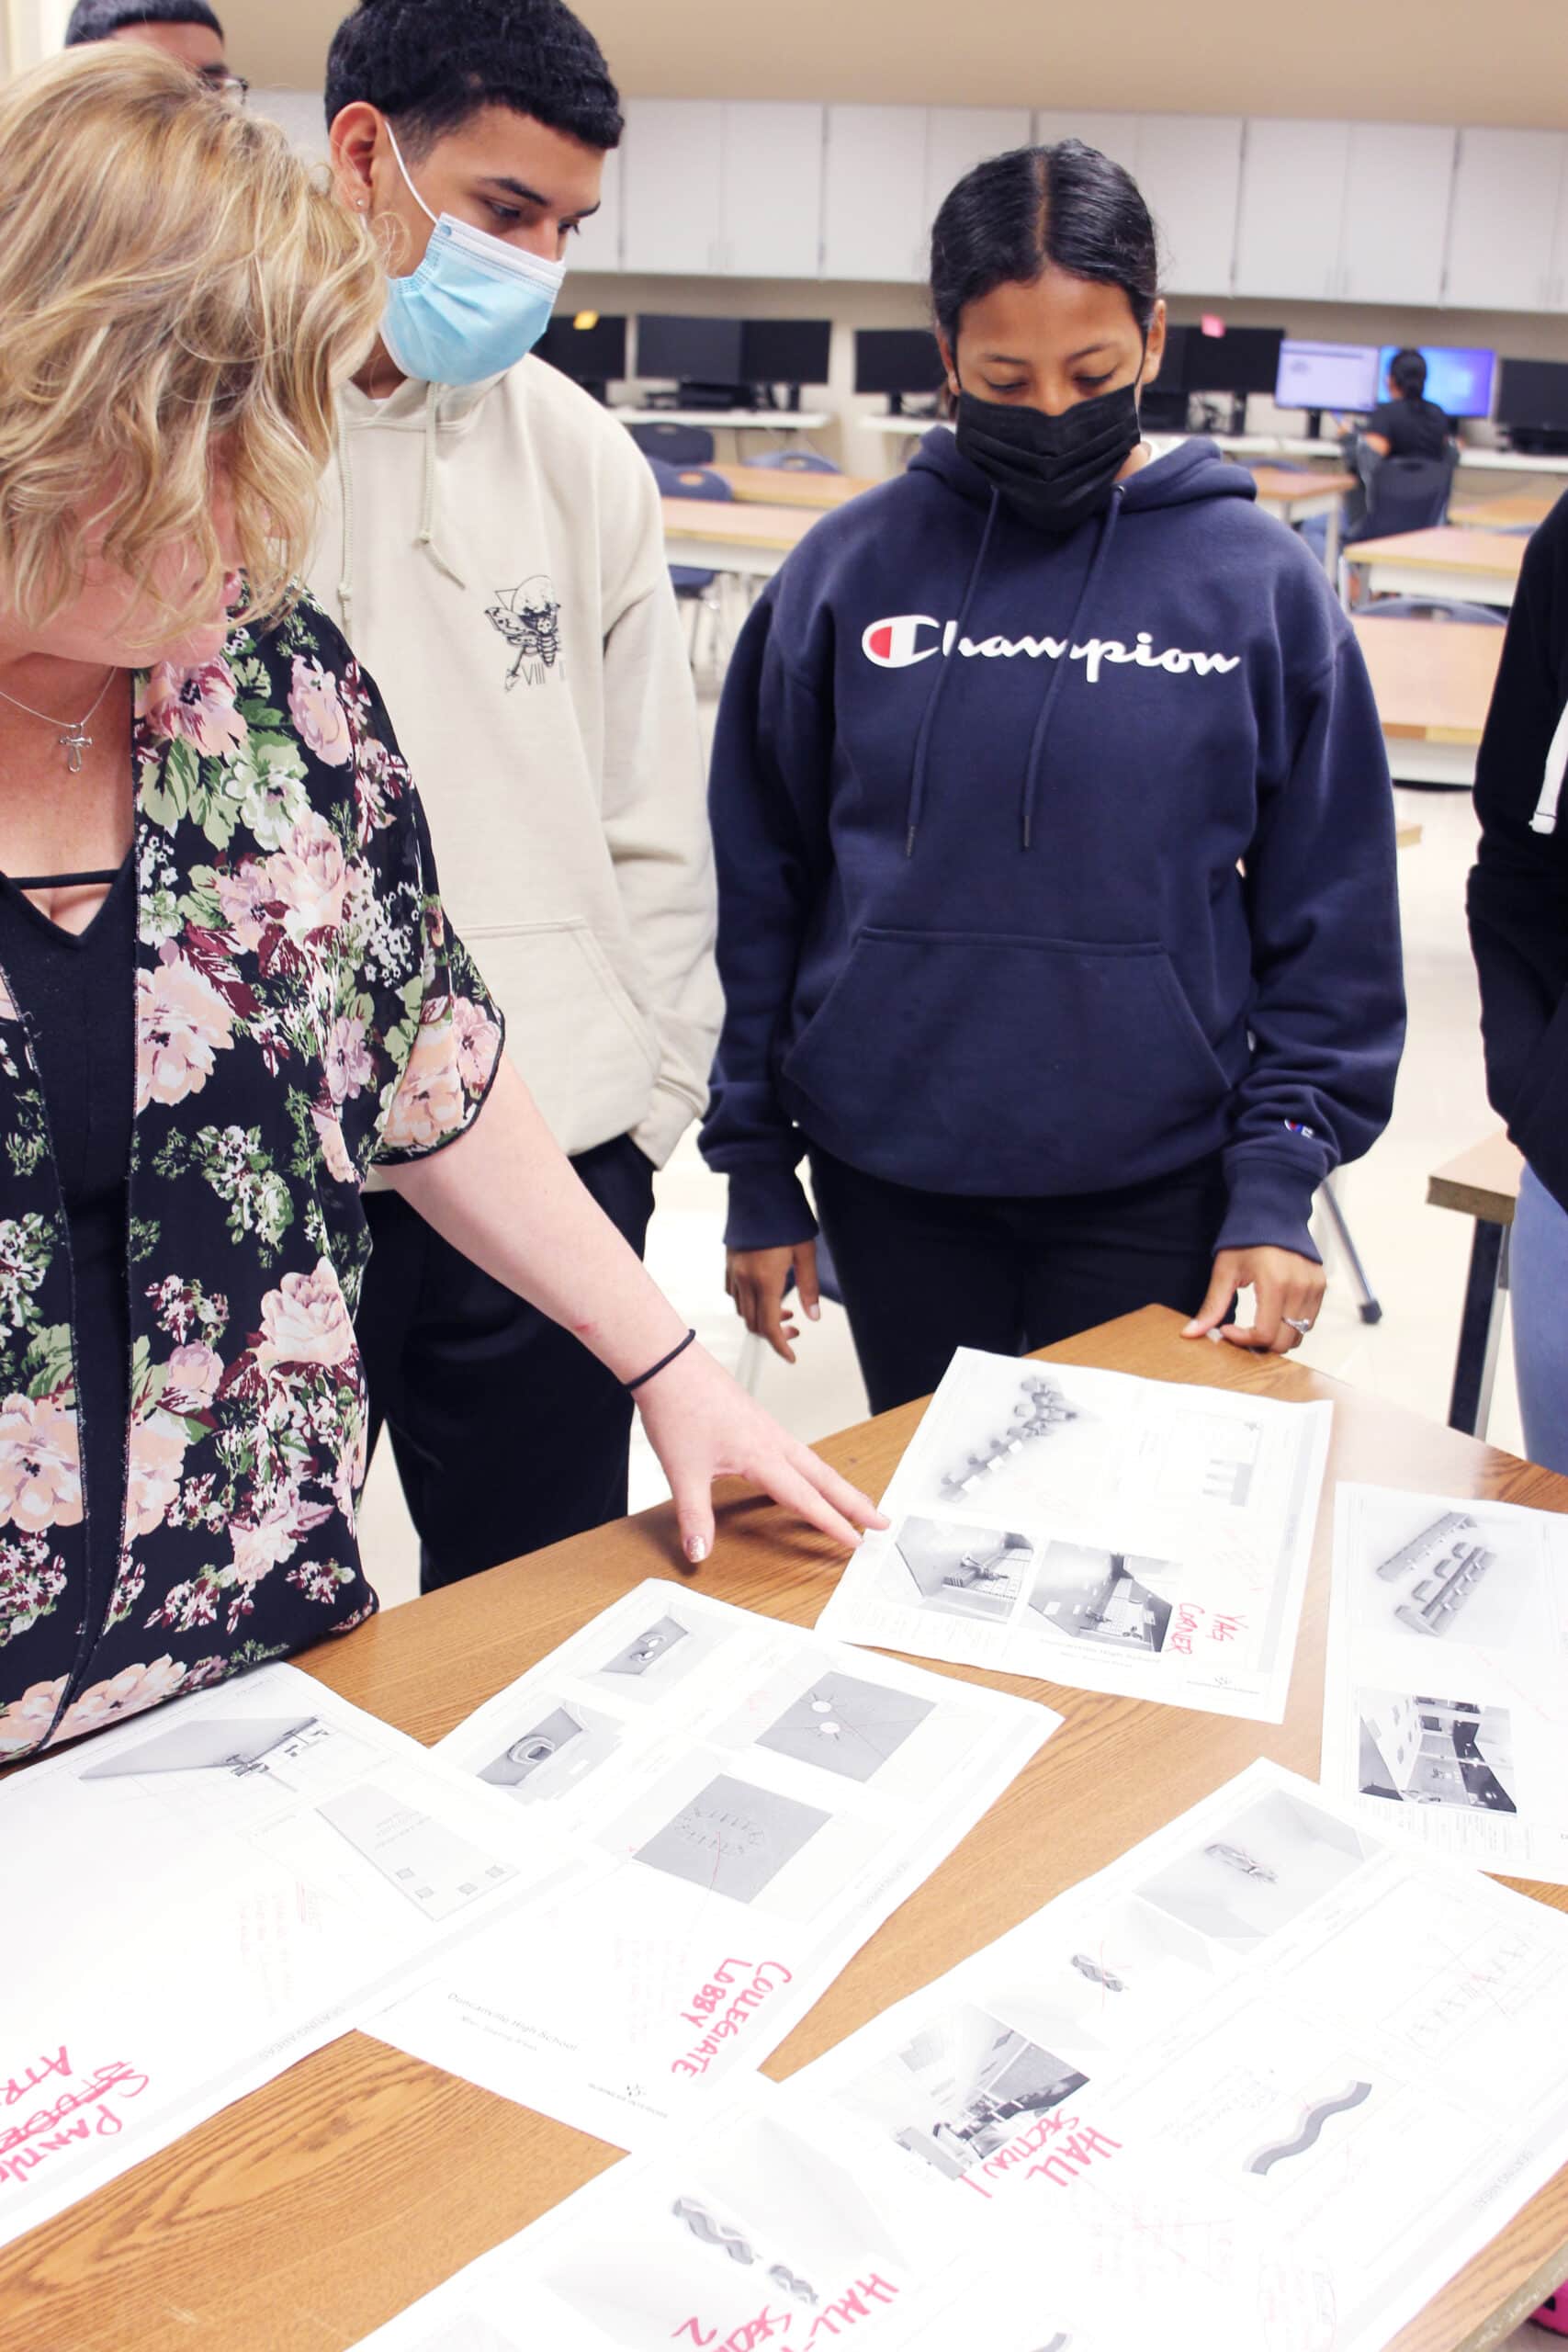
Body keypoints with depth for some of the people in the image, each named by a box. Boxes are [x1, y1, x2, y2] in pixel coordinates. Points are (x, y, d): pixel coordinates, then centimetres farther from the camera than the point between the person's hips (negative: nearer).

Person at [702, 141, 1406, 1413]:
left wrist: (1275, 1184, -7)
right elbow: (760, 886, 4)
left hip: (1155, 1197, -1)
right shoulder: (851, 568, -2)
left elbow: (1331, 922, 0)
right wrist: (756, 1166, 4)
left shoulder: (1262, 582, -3)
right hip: (890, 1186, 1)